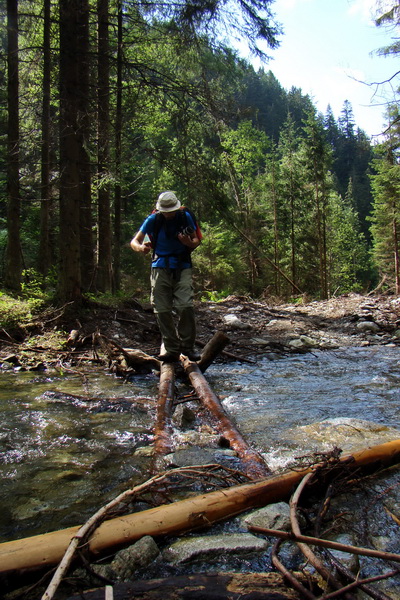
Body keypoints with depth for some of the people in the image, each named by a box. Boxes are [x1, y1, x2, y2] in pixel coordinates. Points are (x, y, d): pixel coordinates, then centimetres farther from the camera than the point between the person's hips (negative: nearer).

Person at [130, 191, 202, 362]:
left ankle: (187, 346, -1)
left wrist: (189, 242, -19)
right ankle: (172, 350, 8)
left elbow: (196, 241, 6)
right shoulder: (153, 220, -2)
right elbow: (134, 241, 0)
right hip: (160, 267, 1)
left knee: (186, 306, -17)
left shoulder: (185, 217, -2)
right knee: (162, 310, -3)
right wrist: (141, 248, -24)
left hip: (182, 267, -1)